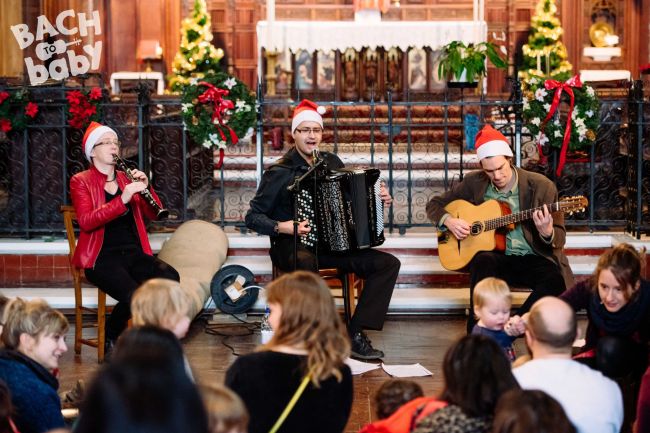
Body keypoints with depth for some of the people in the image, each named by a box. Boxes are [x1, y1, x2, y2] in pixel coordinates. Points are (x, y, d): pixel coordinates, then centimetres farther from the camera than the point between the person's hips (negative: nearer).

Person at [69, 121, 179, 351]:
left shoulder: (126, 178, 17)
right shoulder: (81, 181, 3)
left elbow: (153, 214, 9)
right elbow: (86, 222, -15)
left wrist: (145, 187, -9)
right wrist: (122, 200, -25)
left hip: (134, 252, 5)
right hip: (102, 257, -5)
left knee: (171, 279, -27)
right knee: (134, 295, -33)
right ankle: (110, 339, -2)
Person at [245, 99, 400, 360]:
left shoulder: (332, 162, 11)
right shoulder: (280, 173, -5)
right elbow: (253, 217, -5)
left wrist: (378, 200, 5)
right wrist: (283, 227, -21)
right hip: (294, 246, -6)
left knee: (388, 263, -11)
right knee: (306, 264, -42)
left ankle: (355, 334, -13)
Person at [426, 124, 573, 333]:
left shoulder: (541, 186, -4)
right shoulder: (474, 183, 2)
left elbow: (559, 239, -2)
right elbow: (434, 204, 14)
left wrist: (547, 233, -27)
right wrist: (449, 221, -8)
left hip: (532, 259, -1)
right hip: (495, 255, 1)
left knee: (555, 281, -33)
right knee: (483, 262, -35)